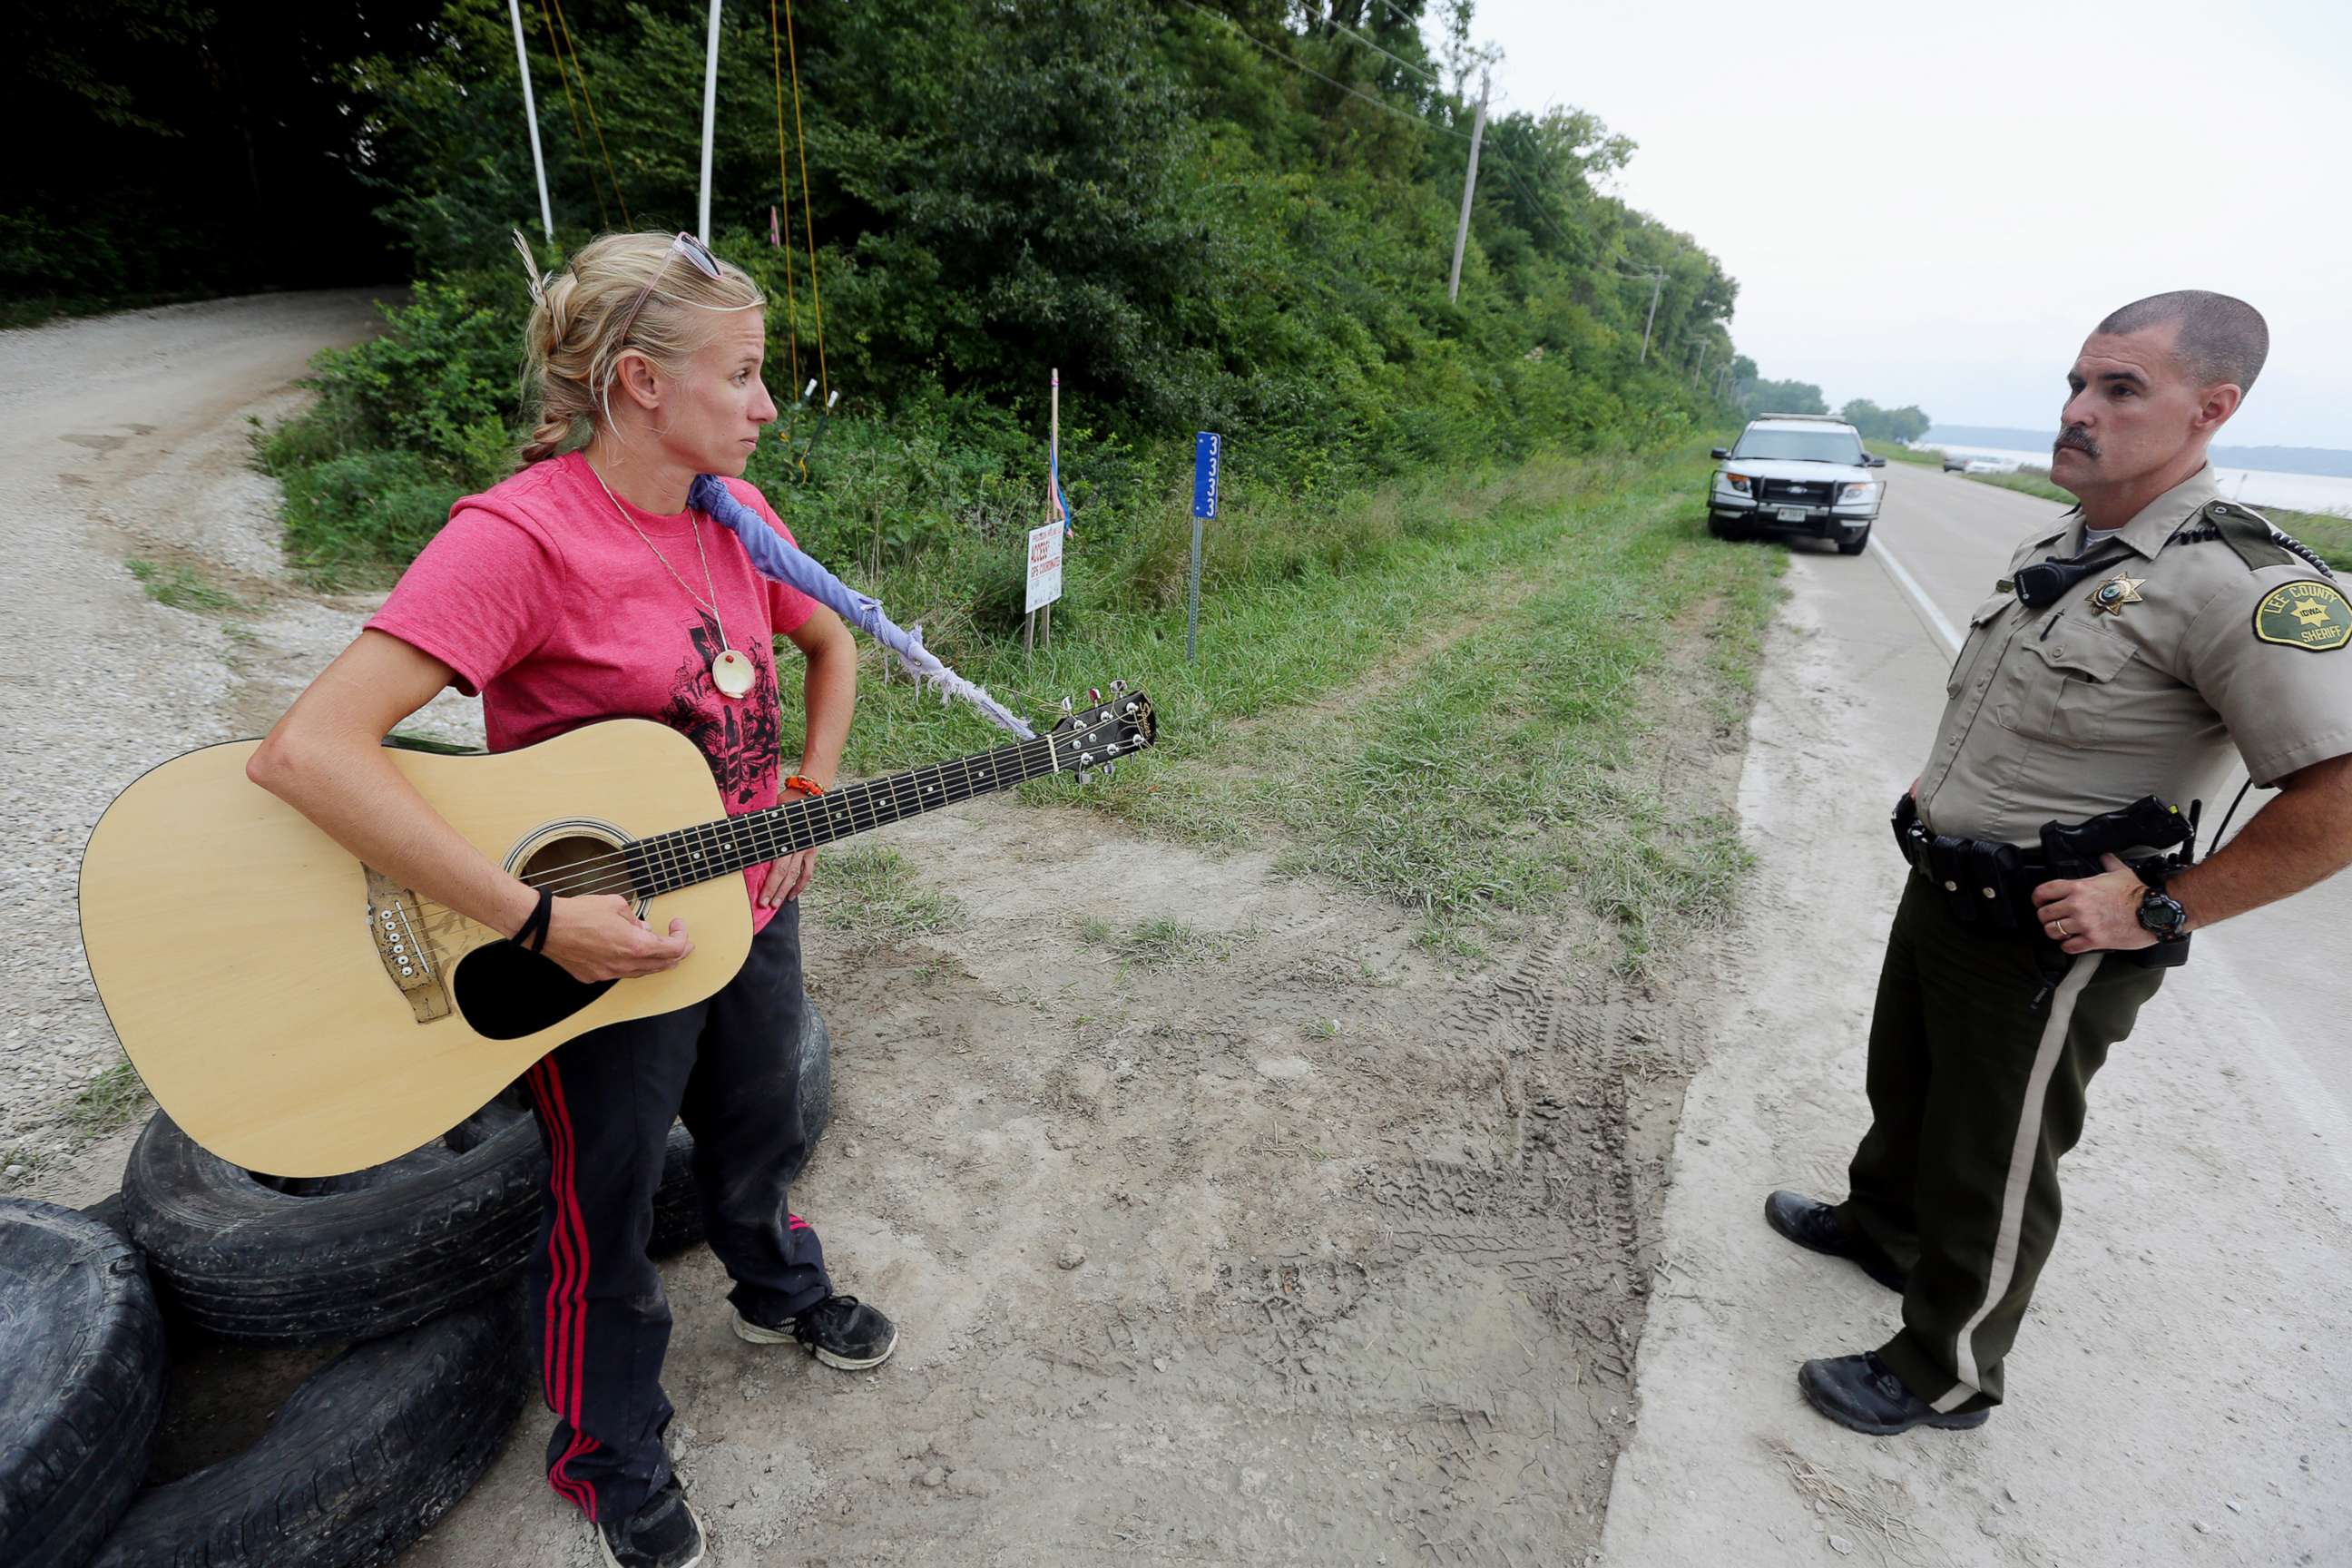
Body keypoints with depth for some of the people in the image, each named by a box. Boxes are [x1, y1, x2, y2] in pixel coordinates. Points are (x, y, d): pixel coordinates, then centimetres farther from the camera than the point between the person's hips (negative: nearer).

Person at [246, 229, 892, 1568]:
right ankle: (614, 1455, 45)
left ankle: (782, 1295, 58)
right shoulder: (519, 537, -25)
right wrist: (540, 922, -31)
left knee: (760, 1137, 27)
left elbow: (833, 644, 13)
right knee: (609, 1215, 16)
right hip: (602, 954, -6)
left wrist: (814, 795, 1)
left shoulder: (733, 513, -3)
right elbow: (304, 751, -32)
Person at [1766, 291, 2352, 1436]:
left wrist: (2159, 911, -23)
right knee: (1905, 1085, 27)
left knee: (1991, 1168, 10)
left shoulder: (2241, 583, -23)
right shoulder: (2055, 551, 4)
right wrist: (1945, 789, 11)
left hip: (2048, 943, -8)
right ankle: (1881, 1226, 53)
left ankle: (1945, 1376, 31)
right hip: (1941, 892, 8)